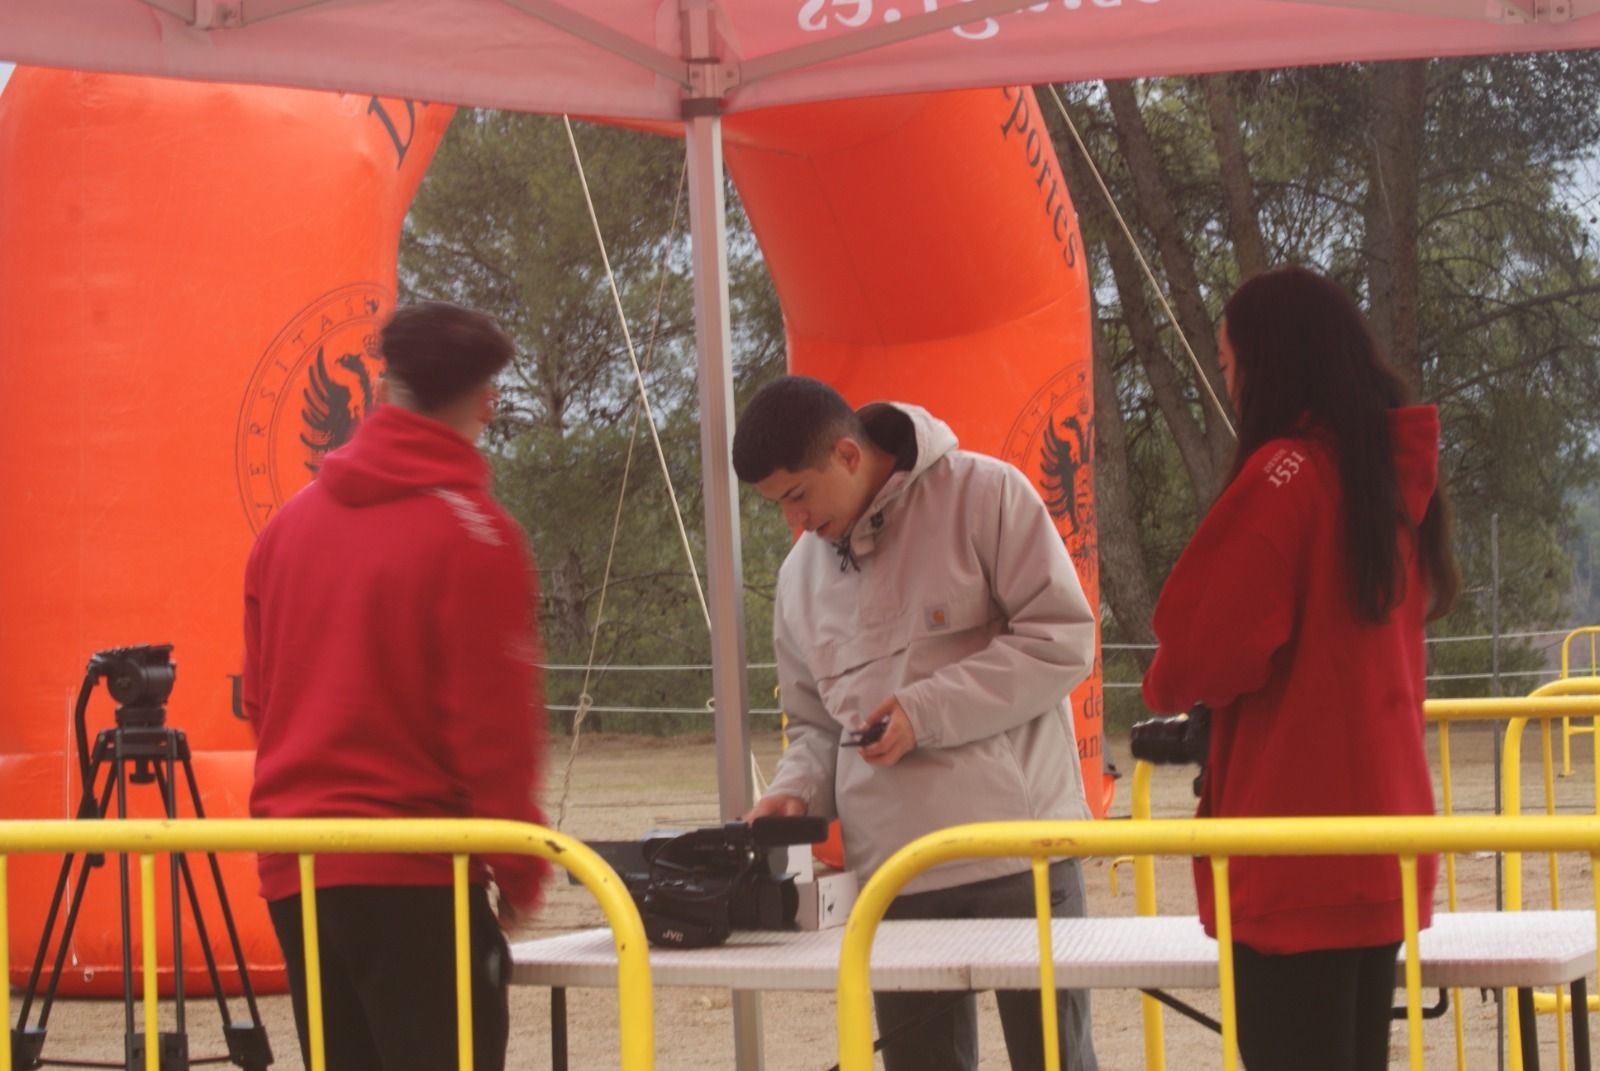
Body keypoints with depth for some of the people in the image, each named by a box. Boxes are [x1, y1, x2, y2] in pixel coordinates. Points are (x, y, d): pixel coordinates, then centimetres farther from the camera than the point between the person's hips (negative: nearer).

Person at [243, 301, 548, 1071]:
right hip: (416, 871, -6)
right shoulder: (470, 531, -9)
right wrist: (520, 865, -2)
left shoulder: (290, 522, 10)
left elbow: (259, 698, 15)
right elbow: (494, 724, -12)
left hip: (294, 870, 6)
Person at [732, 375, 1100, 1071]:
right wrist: (799, 790, -1)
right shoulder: (802, 574, 13)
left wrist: (926, 712, -15)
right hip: (892, 873, 5)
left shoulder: (982, 493, -5)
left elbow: (1063, 639, -10)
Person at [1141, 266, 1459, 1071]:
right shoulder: (1395, 468, 12)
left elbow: (1211, 649, -17)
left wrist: (1164, 683, 5)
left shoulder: (1286, 472, -13)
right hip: (1382, 822, 8)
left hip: (1295, 841, -8)